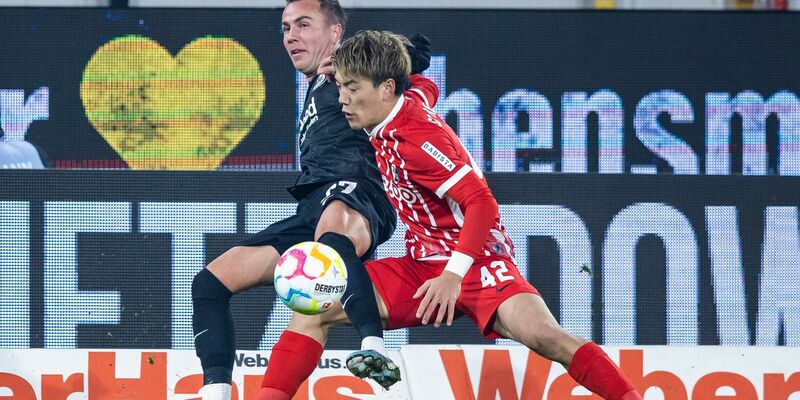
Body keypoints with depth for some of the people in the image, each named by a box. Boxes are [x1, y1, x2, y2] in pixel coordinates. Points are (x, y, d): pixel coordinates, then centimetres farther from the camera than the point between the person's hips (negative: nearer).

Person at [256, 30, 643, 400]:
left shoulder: (413, 138, -21)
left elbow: (482, 203, -25)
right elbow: (423, 83, 30)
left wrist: (453, 275, -33)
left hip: (474, 259, -9)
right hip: (424, 262, 9)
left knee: (543, 335, -32)